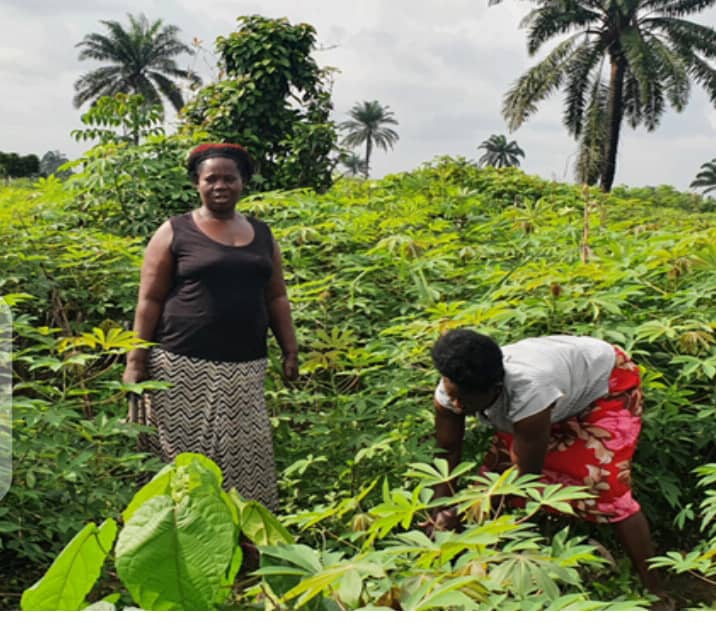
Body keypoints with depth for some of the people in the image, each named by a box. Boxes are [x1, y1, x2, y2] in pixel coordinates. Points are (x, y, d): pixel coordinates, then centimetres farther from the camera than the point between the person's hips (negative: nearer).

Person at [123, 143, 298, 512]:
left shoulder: (261, 234, 14)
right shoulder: (175, 233, 2)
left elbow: (276, 298, 18)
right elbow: (149, 301, 1)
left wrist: (290, 351, 12)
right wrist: (136, 361, -5)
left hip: (245, 367, 4)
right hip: (183, 366, -3)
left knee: (246, 453, 4)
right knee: (185, 452, -2)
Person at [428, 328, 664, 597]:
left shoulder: (527, 392, -46)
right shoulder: (453, 389, -28)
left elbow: (526, 475, -32)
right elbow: (447, 453, -13)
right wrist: (440, 515, -20)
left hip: (606, 380, -6)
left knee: (604, 489, -18)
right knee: (497, 470, 0)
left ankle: (654, 590, -2)